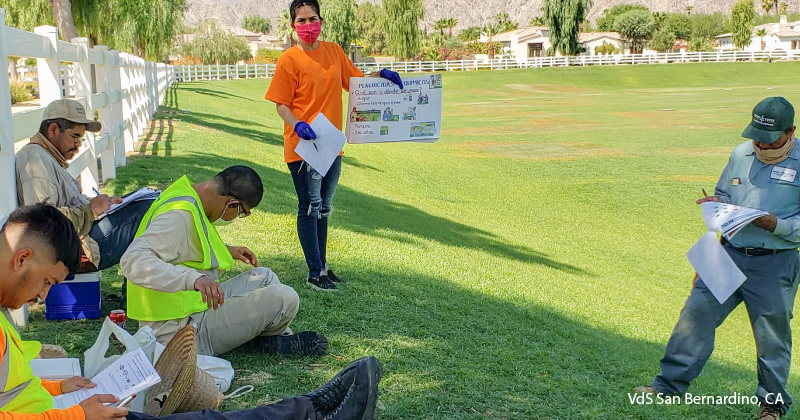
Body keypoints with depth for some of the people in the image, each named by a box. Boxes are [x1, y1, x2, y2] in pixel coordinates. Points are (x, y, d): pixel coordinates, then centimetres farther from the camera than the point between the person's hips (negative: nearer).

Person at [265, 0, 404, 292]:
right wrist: (297, 125, -25)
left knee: (323, 208, 15)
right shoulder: (289, 59, -7)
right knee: (310, 207, -2)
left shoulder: (333, 51, 9)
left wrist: (380, 75, 1)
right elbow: (281, 104, -7)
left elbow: (354, 80, 19)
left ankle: (322, 265, 27)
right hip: (303, 145, -6)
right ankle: (315, 273, 7)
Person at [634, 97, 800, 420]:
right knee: (696, 315, 2)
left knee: (772, 336, 8)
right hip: (728, 254, 5)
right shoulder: (740, 154, 9)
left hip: (774, 265, -4)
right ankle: (669, 385, 12)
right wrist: (719, 204, 2)